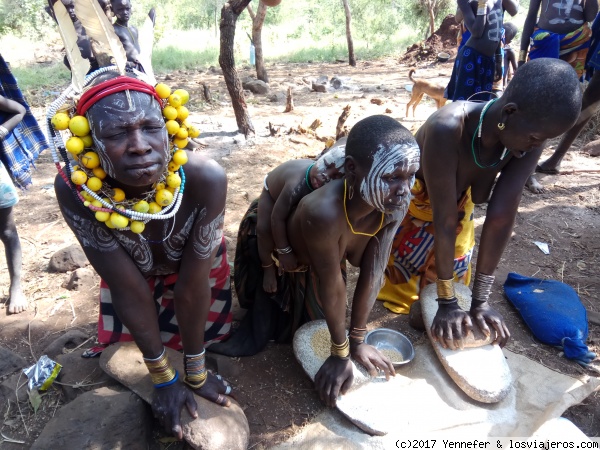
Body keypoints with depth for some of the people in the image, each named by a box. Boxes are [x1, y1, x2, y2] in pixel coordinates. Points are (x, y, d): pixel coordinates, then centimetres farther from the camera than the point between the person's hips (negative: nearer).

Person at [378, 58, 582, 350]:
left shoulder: (529, 134, -27)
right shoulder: (447, 129, -43)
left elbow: (502, 216, -28)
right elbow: (444, 220, -38)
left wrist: (480, 300, -26)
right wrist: (446, 303, -29)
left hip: (458, 204, 4)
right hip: (408, 203, -4)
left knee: (455, 286, 15)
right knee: (402, 289, 10)